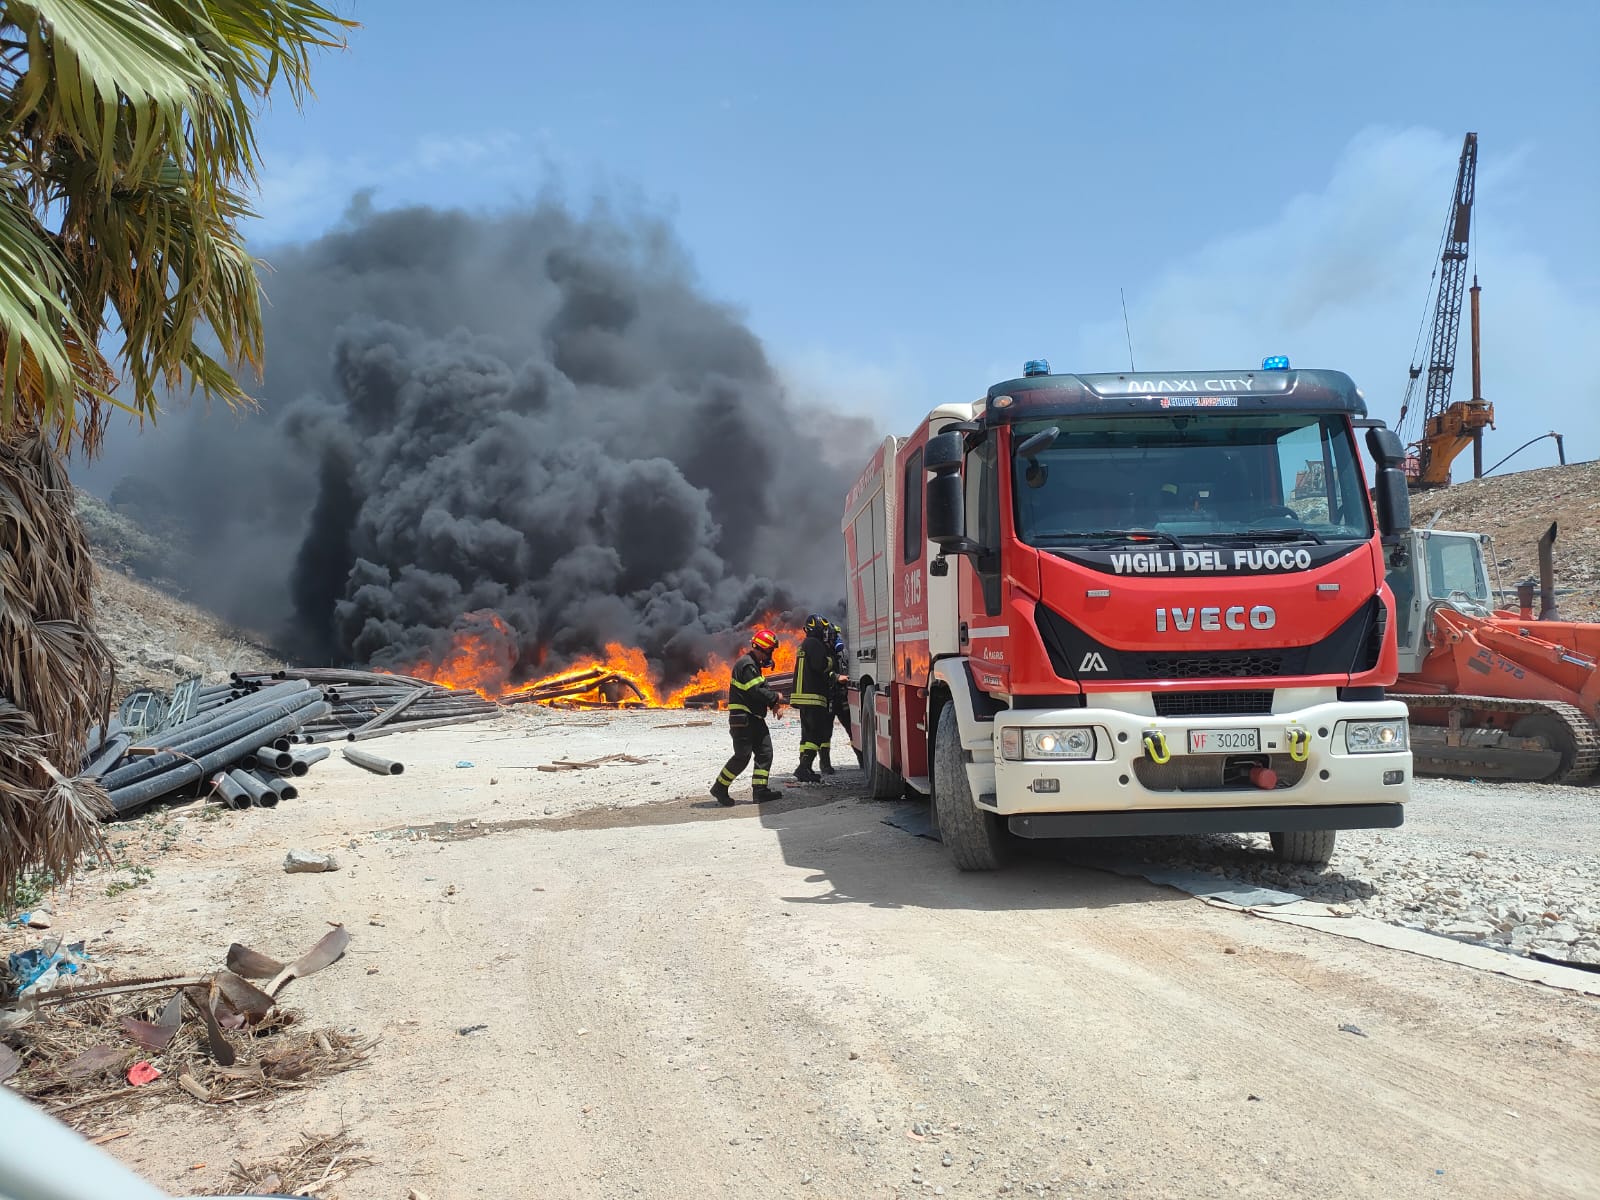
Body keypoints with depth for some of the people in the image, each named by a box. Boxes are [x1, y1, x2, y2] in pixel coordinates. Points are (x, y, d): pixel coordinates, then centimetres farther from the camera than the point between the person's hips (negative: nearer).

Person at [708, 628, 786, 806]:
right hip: (743, 718, -11)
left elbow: (760, 688, 20)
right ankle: (719, 788, 3)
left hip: (754, 718, 11)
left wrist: (772, 702, 3)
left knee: (765, 752, 5)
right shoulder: (747, 664, -17)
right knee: (742, 756, -9)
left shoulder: (754, 664, 18)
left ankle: (760, 790, 5)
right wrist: (775, 697, -10)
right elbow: (755, 691, -24)